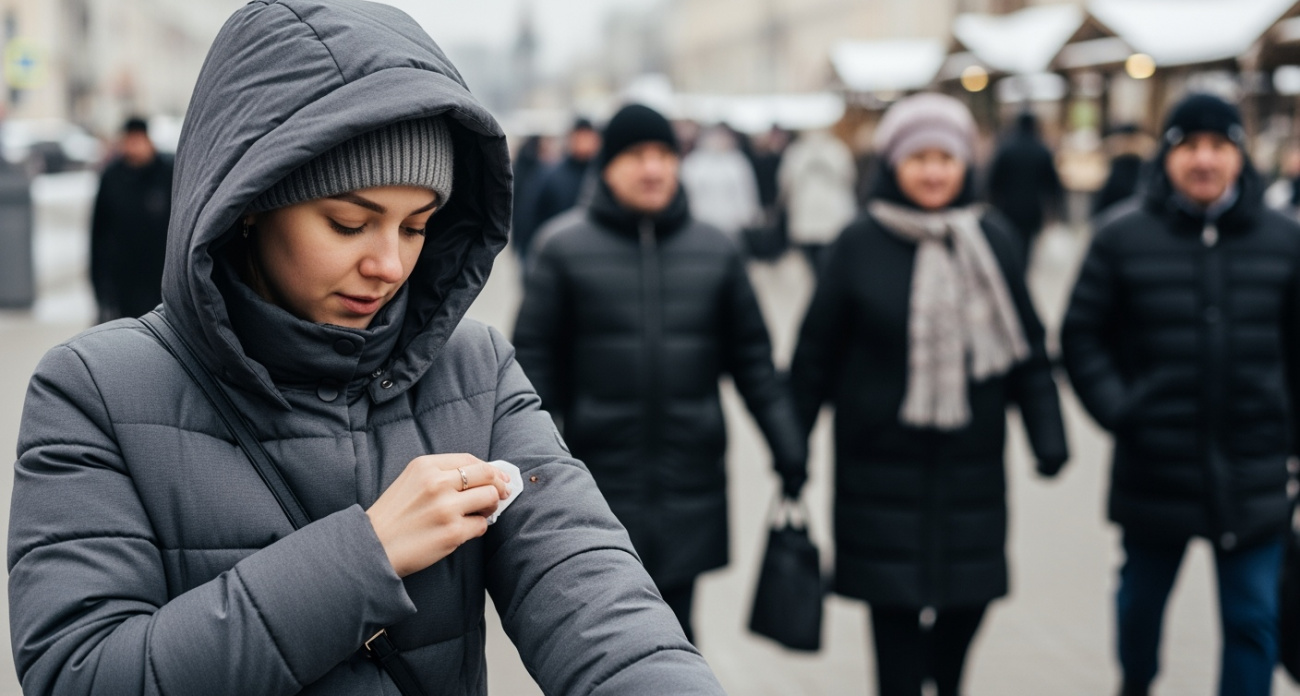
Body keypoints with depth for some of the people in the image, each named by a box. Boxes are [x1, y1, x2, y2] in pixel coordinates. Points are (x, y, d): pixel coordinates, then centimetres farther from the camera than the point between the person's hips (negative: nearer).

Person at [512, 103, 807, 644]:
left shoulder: (716, 252, 7)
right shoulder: (565, 249, -1)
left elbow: (751, 356, 10)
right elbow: (534, 357, -1)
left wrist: (787, 446, 7)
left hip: (689, 490, 2)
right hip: (601, 482, -2)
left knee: (673, 636, 5)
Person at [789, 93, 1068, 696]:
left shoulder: (992, 241, 4)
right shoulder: (860, 245, -3)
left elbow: (1026, 347, 8)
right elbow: (816, 352, 1)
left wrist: (1048, 435, -1)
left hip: (971, 464, 3)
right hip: (882, 470, -2)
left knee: (968, 599, 9)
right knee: (896, 612, -3)